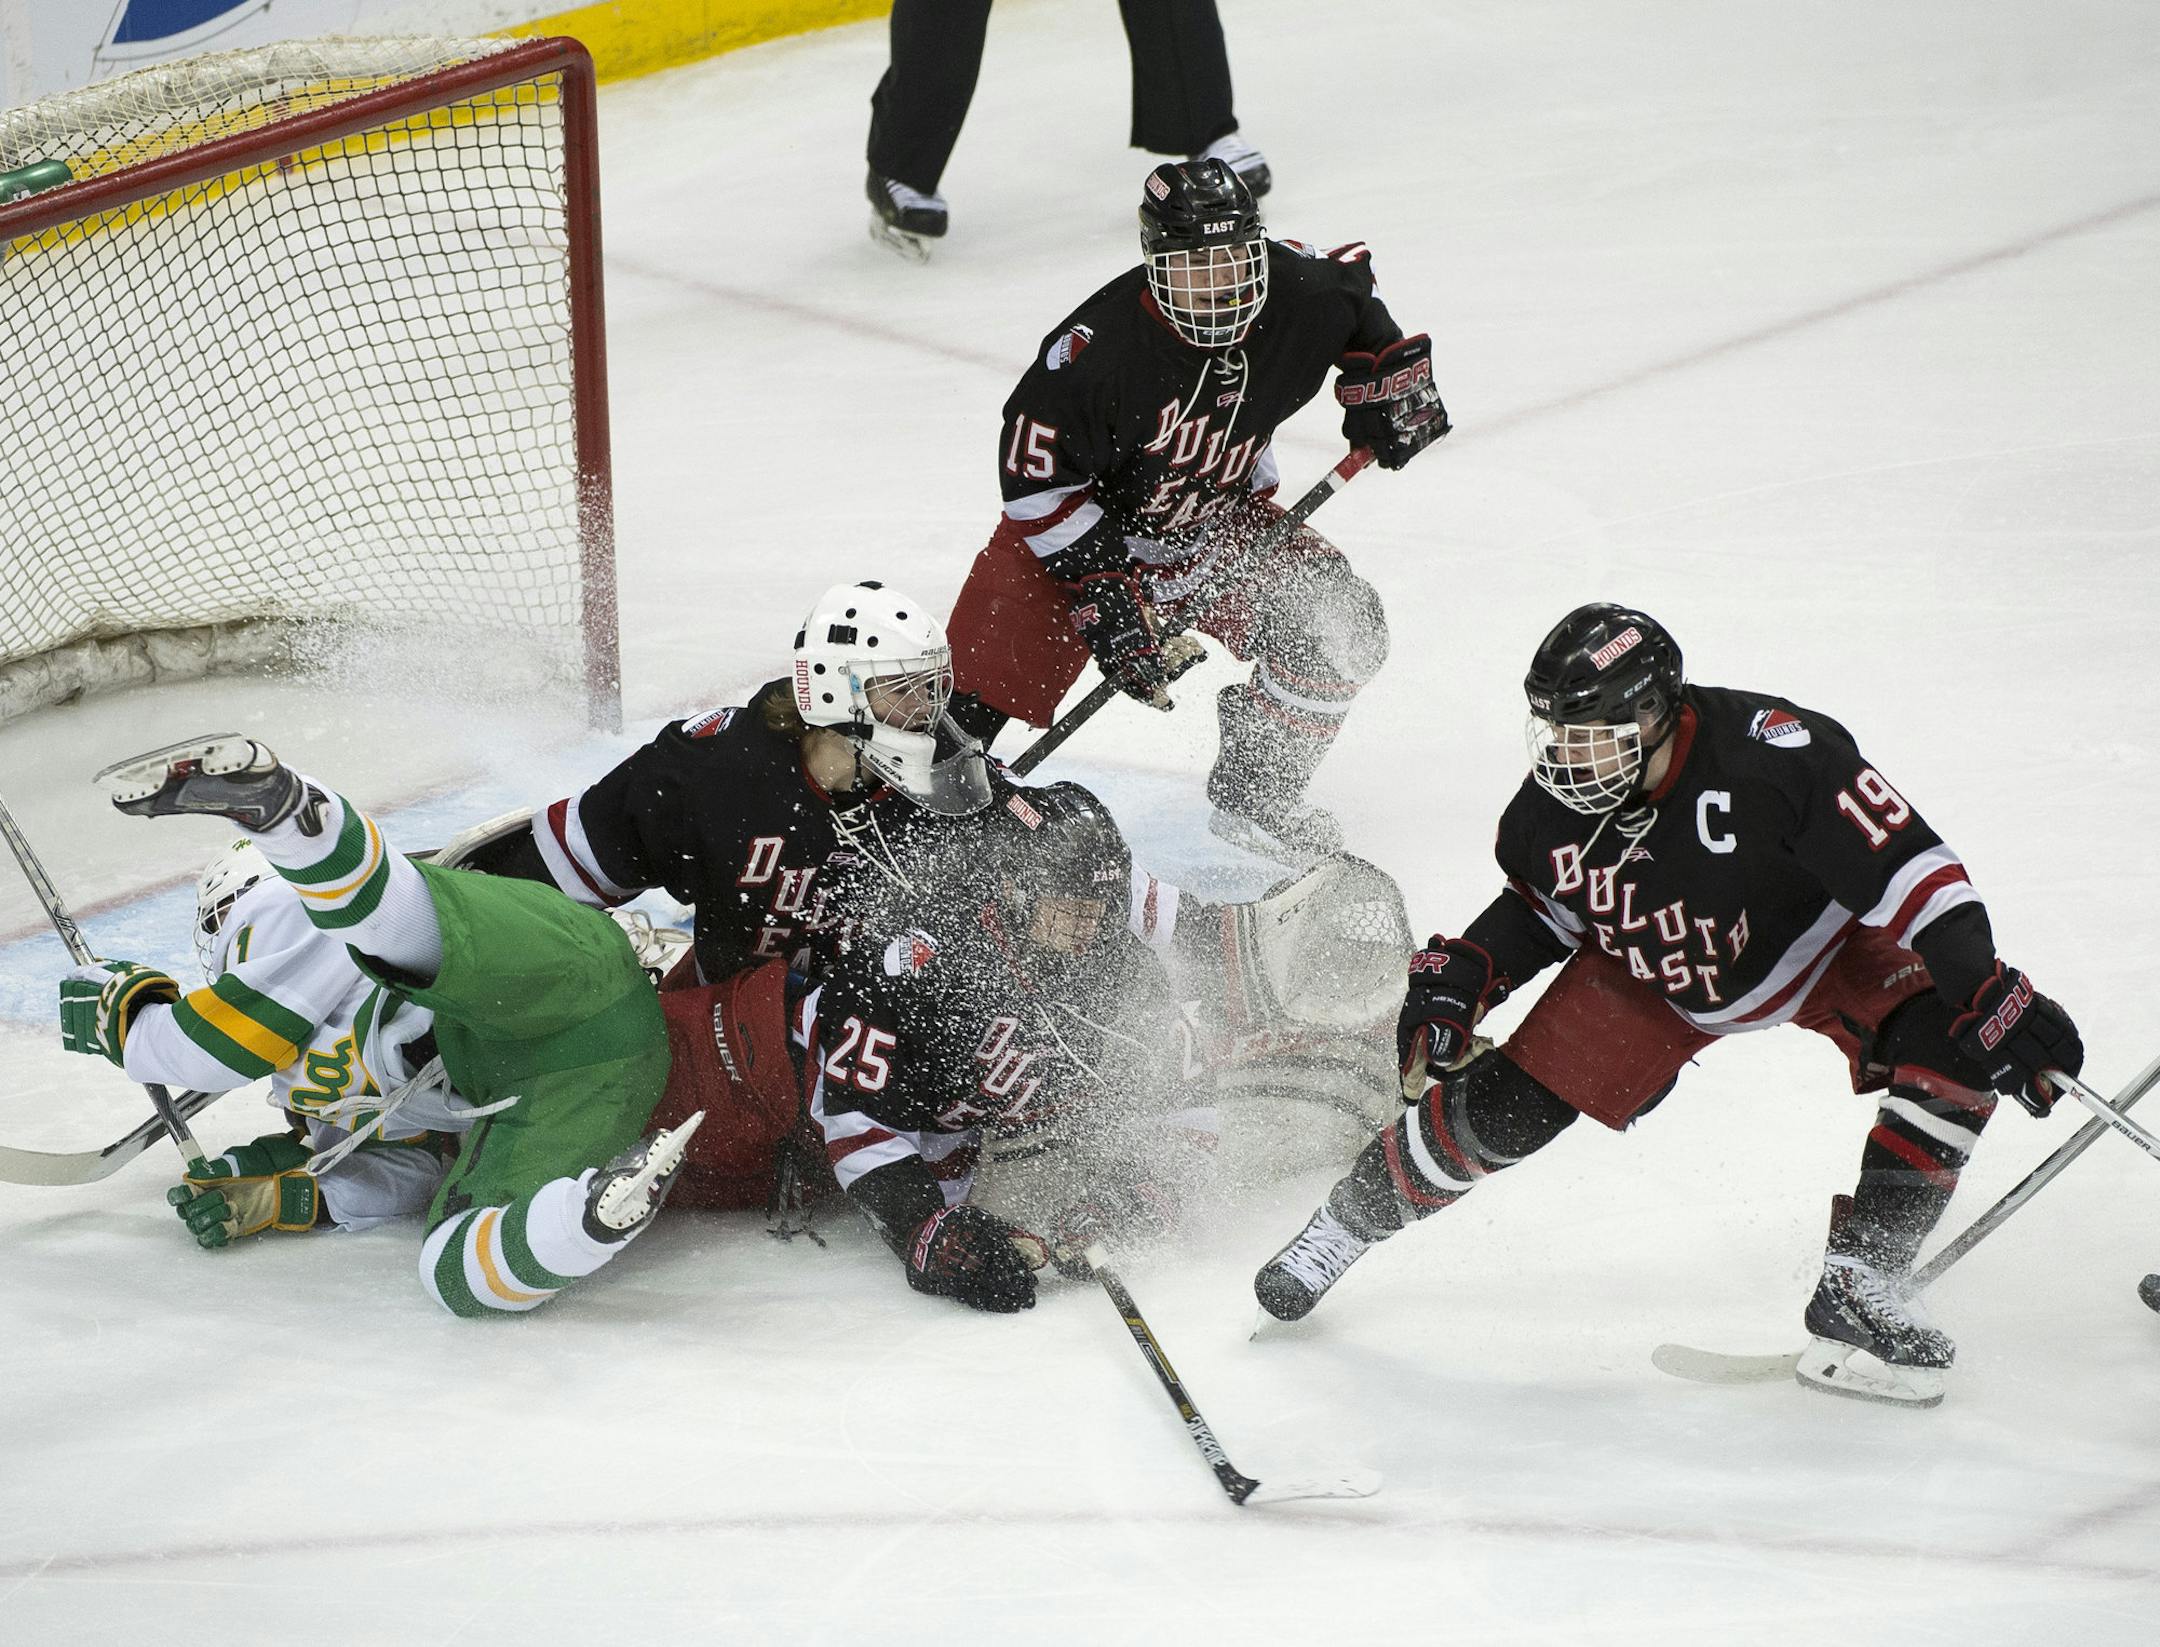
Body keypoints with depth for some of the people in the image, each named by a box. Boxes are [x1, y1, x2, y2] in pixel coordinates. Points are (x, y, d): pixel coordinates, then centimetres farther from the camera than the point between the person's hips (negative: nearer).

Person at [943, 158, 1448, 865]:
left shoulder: (1298, 295, -20)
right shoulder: (1098, 347, -34)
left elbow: (1352, 286, 7)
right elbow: (1034, 472, -25)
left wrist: (1389, 379, 0)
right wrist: (1100, 587, -27)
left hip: (1221, 521, 5)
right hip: (1086, 526, -5)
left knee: (1338, 623, -8)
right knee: (985, 687, -17)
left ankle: (1255, 798, 10)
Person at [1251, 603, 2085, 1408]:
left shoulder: (1773, 756, -39)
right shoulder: (1553, 805, -22)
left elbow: (1908, 871, -34)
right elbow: (1539, 905, 1)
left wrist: (1991, 998, -40)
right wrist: (1460, 977, -14)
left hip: (1823, 943, -2)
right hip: (1653, 977, 2)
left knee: (1957, 1050, -27)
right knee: (1505, 1106, -8)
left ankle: (1858, 1287, -19)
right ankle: (1348, 1220, 17)